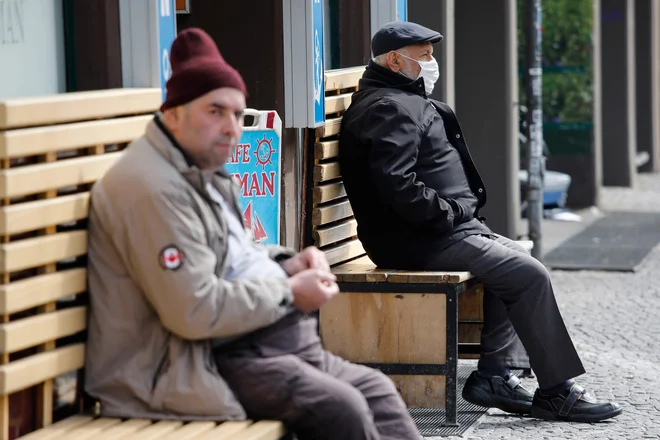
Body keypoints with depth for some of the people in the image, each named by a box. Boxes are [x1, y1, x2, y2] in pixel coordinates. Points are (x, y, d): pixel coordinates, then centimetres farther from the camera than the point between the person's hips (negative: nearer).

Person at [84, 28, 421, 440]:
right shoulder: (152, 188, -20)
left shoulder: (206, 172, 15)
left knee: (376, 389, 7)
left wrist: (286, 265, 8)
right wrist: (289, 293, -14)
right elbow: (195, 312, -25)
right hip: (206, 362, -11)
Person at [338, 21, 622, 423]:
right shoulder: (390, 108, -16)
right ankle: (555, 393, -7)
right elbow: (397, 186, -27)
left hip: (437, 233, 11)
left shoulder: (404, 101, 20)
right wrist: (450, 213, -17)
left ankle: (493, 375, 9)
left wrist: (463, 210, 13)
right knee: (530, 275, -12)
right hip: (419, 243, -11)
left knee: (518, 262, 16)